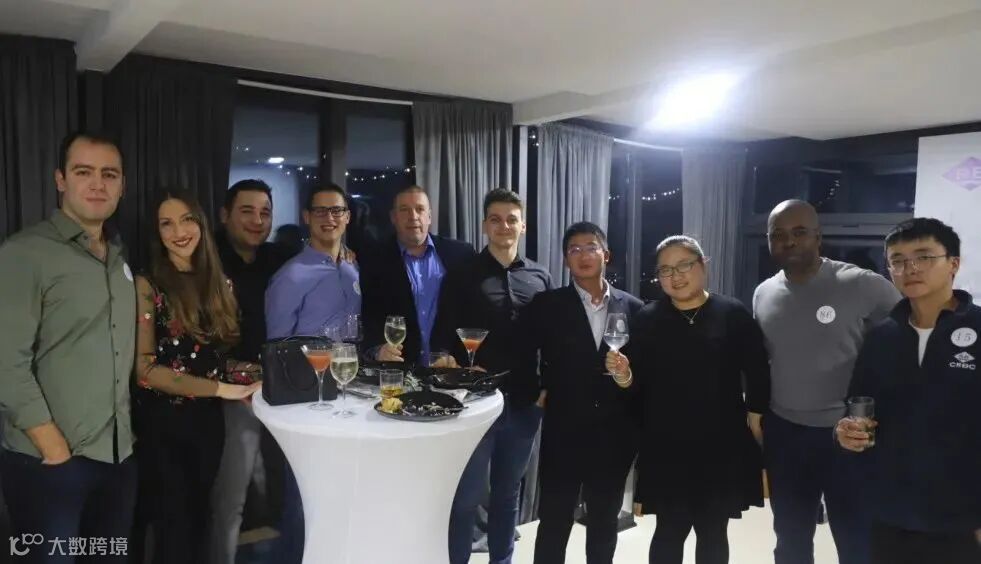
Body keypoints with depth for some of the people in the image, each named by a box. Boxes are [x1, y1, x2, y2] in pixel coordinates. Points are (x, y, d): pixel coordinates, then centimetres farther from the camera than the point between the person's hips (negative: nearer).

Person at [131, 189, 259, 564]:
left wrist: (244, 377, -9)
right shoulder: (147, 286, -9)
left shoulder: (220, 284, 6)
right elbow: (144, 368, -15)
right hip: (162, 422, -4)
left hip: (209, 419, 5)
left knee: (200, 521, 17)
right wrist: (219, 388, -20)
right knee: (175, 526, 7)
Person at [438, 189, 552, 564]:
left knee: (508, 491, 17)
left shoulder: (540, 278, 7)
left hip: (525, 401, 3)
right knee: (467, 495, 3)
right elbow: (446, 338, -5)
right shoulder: (462, 276, -2)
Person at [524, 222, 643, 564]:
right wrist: (536, 392, -8)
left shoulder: (633, 308, 3)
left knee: (604, 524, 16)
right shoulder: (547, 305, -1)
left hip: (614, 436, 2)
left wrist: (627, 378, -16)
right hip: (563, 434, -2)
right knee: (554, 524, 6)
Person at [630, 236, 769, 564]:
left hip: (722, 446, 0)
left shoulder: (734, 314, -3)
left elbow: (758, 373, 0)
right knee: (670, 530, 6)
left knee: (713, 532, 15)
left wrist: (755, 418, -2)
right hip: (666, 448, 0)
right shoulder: (647, 319, 0)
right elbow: (637, 379, 0)